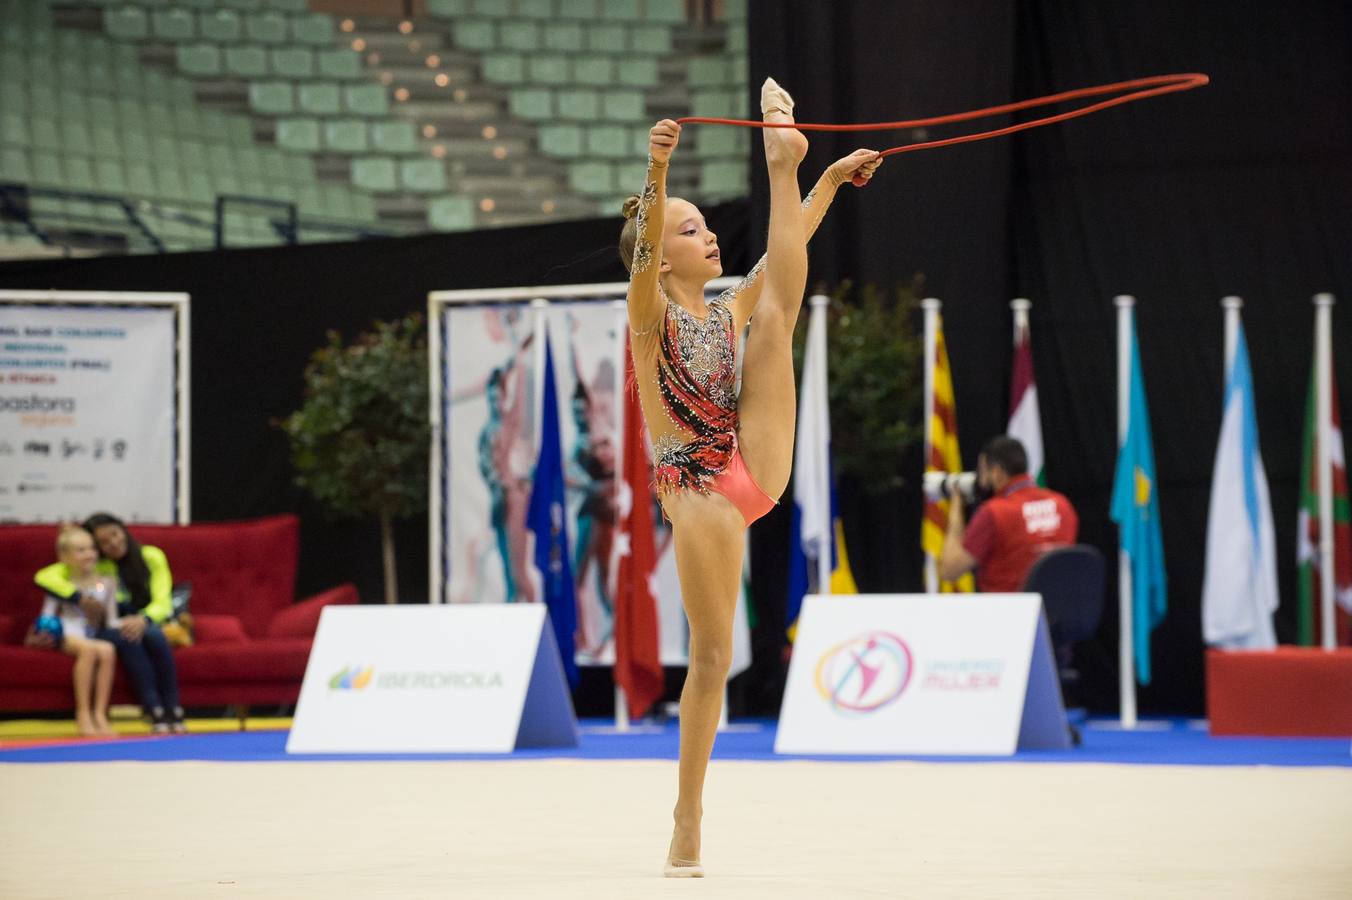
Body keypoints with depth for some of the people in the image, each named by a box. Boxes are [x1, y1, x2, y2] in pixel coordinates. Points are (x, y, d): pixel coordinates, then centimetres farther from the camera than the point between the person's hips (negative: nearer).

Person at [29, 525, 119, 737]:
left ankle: (100, 714, -30)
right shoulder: (59, 583, 4)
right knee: (88, 648, -36)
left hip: (92, 637, 3)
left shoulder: (105, 584, 11)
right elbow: (47, 616, 6)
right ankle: (83, 714, -32)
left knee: (107, 650, -32)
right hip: (66, 634, -3)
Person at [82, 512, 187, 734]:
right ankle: (156, 712, -42)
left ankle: (174, 710, -34)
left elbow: (163, 603, -9)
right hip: (113, 628, 0)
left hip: (149, 622, 0)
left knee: (153, 635, -35)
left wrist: (143, 620, -29)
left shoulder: (152, 557, 2)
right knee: (128, 639, -35)